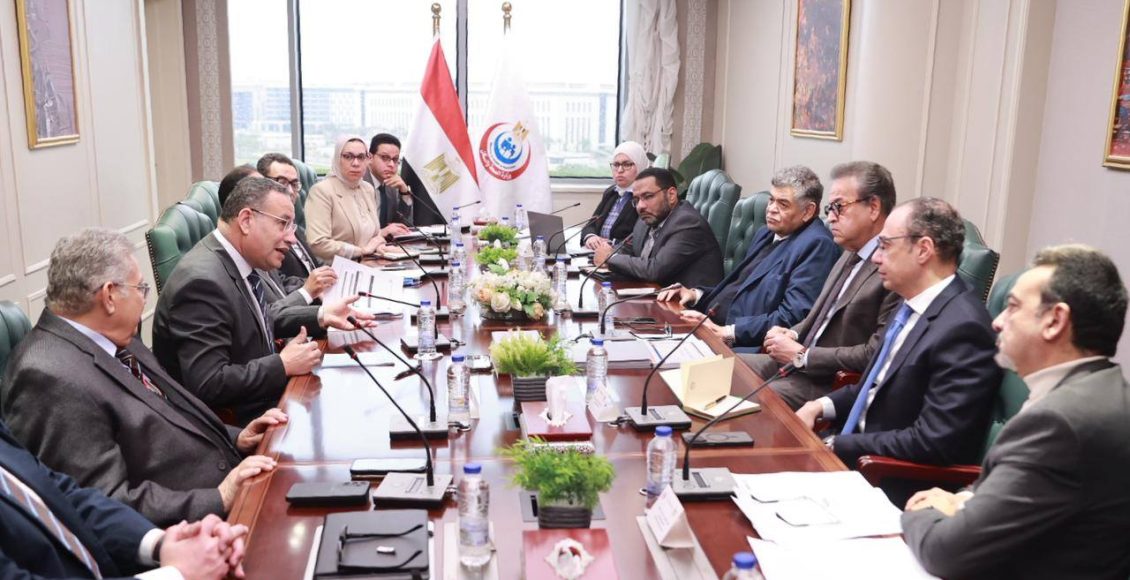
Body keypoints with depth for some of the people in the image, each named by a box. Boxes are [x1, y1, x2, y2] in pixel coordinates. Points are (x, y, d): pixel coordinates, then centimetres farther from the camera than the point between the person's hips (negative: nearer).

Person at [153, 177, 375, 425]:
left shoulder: (245, 257, 0)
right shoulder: (202, 281, -26)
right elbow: (207, 385, -29)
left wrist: (320, 315, -1)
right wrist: (284, 365, -20)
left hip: (266, 395, 8)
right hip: (233, 421, -8)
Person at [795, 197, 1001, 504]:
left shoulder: (962, 327, -22)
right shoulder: (912, 305, 6)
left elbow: (934, 442, -24)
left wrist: (836, 446, -18)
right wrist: (820, 406, 3)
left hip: (899, 484, -8)